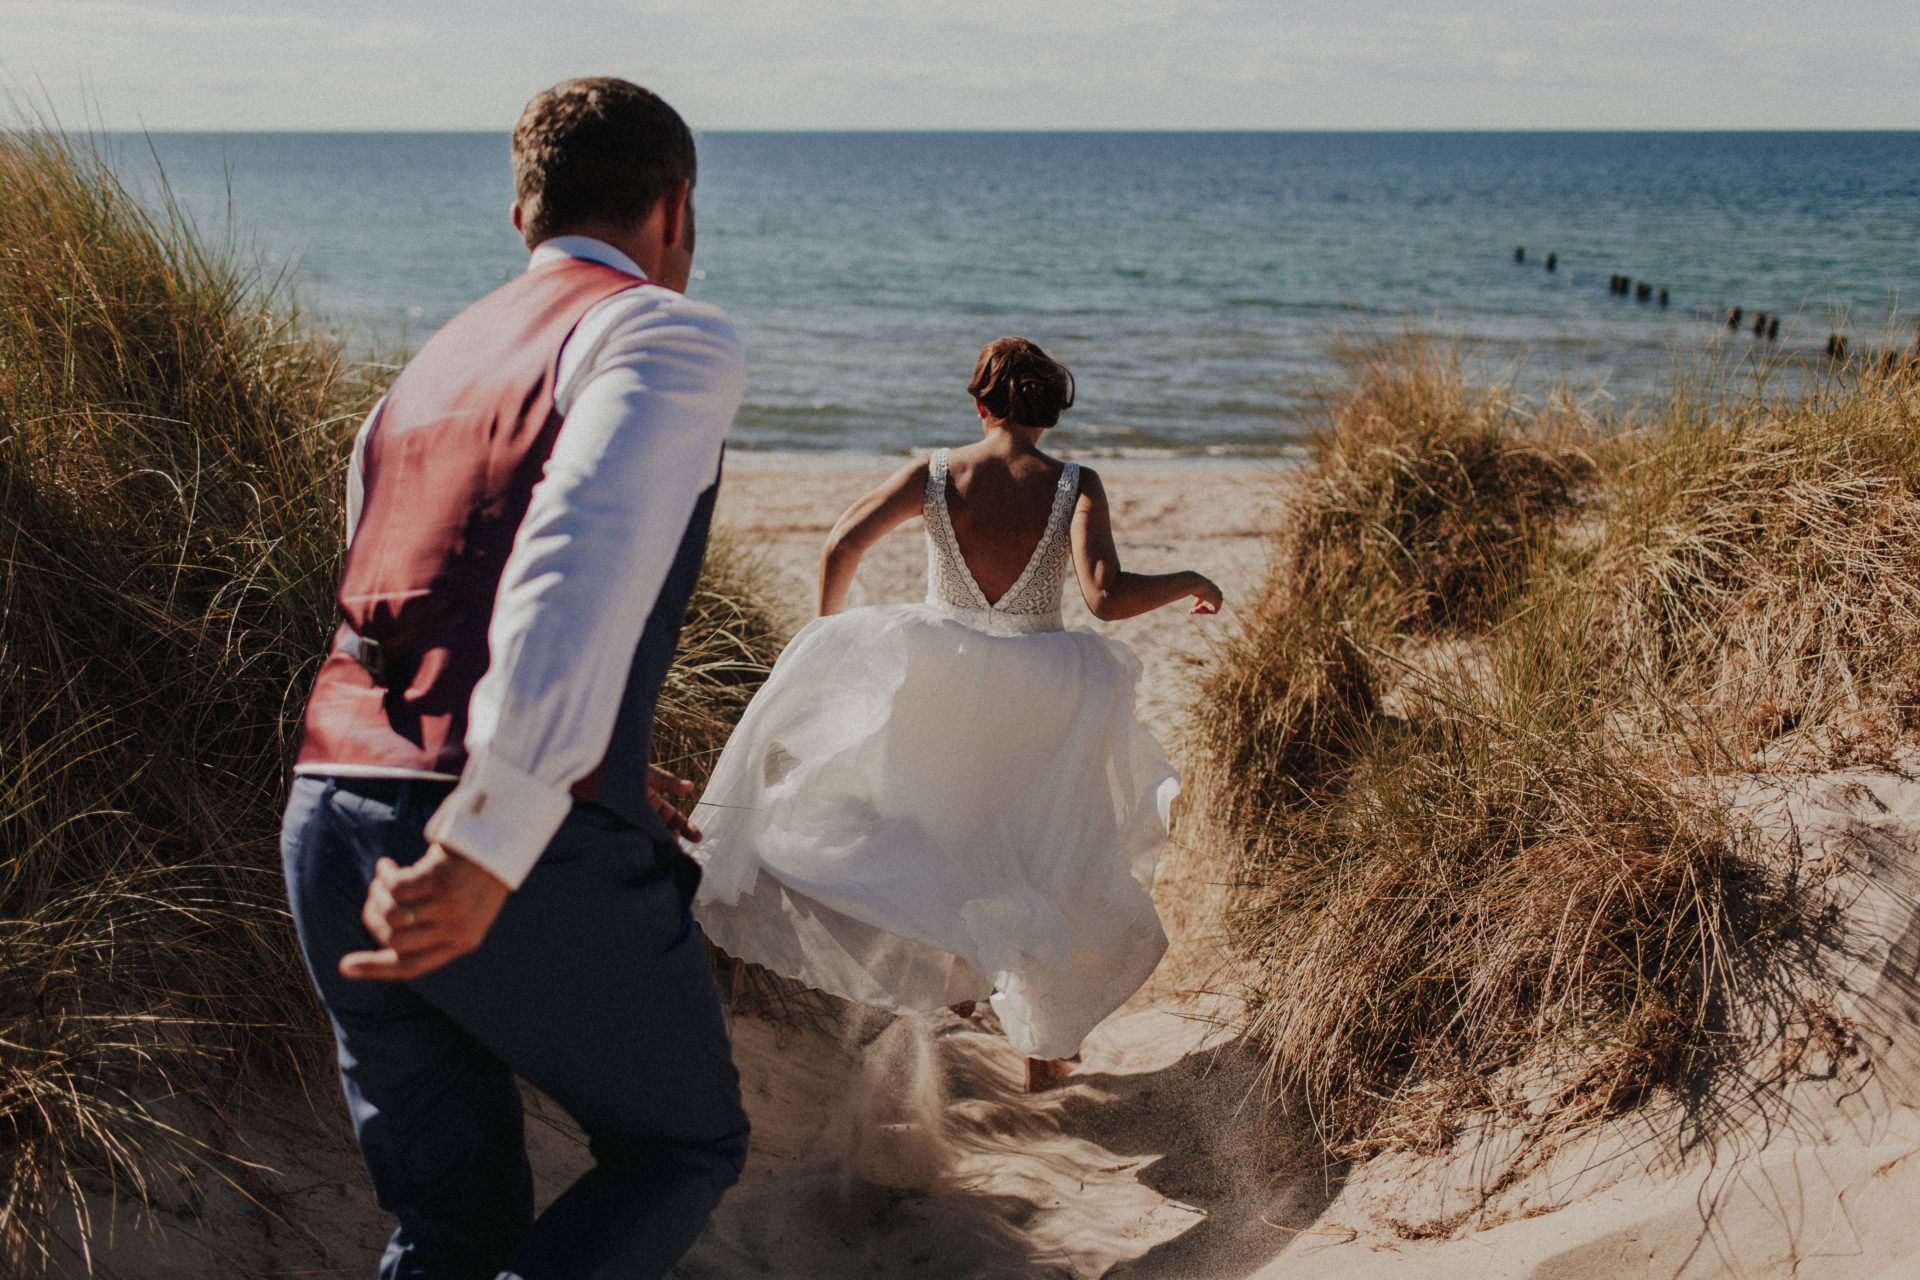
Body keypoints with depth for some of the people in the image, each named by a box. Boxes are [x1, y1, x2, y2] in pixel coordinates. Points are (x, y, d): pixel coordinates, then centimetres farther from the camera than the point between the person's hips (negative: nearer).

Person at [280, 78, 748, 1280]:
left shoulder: (427, 369, 22)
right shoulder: (668, 336, -3)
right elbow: (582, 561, -22)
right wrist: (497, 832, -31)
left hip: (329, 825, 7)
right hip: (540, 854, -7)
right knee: (687, 1147, 17)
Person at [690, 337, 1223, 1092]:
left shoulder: (935, 476, -7)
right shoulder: (1074, 487, -11)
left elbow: (841, 547, -13)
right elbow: (1106, 598, -22)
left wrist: (830, 638, 4)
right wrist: (1189, 583, -4)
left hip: (938, 689, 1)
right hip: (1037, 706, 0)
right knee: (1046, 867, 17)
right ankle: (1044, 1049, 25)